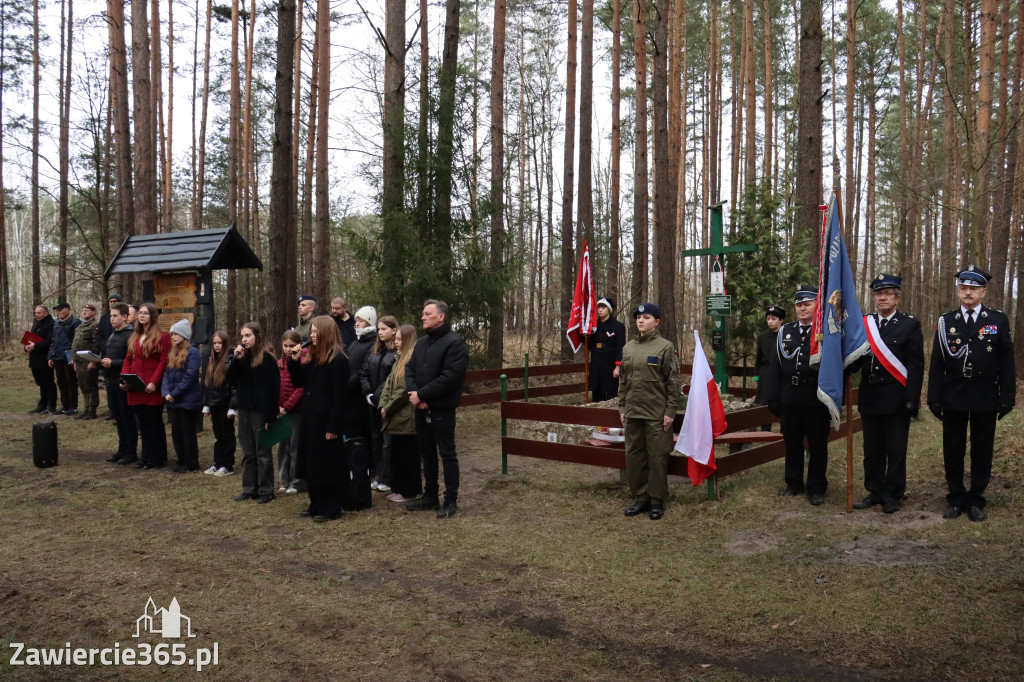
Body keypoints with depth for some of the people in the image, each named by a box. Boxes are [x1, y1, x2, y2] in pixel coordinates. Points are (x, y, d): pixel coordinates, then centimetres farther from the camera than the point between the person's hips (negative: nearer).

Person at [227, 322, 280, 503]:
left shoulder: (267, 358, -11)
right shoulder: (240, 356, 8)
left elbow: (273, 388, -13)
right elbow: (231, 379, -1)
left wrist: (270, 416, -17)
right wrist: (236, 359, -14)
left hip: (260, 411, -6)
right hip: (244, 410, 6)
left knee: (263, 452, 2)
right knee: (247, 452, 12)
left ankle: (266, 491, 9)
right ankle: (249, 488, 20)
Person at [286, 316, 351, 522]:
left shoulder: (338, 360, -15)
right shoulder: (312, 358, 13)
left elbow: (340, 396, -18)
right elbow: (299, 382, 15)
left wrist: (334, 426, -20)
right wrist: (294, 361, 1)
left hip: (326, 420, -9)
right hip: (310, 418, 9)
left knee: (328, 465, 0)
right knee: (311, 463, 14)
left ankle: (331, 509, 10)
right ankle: (316, 504, 26)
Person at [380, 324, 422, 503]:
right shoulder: (399, 359, 14)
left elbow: (405, 390, -20)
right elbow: (389, 384, 14)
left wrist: (389, 408, -13)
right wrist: (383, 405, 2)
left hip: (407, 416, -9)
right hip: (396, 416, 9)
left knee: (408, 454, 2)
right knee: (396, 453, 16)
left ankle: (408, 491, 12)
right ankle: (398, 488, 26)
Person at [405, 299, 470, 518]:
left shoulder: (454, 343, -12)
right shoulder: (421, 343, 15)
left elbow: (450, 377, -21)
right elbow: (409, 369, 11)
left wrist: (421, 394, -19)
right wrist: (414, 393, -9)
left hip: (442, 409, -8)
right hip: (421, 408, 8)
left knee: (447, 453, 0)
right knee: (426, 453, 16)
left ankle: (451, 500, 8)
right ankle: (430, 496, 28)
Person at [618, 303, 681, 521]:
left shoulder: (665, 347, -4)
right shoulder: (628, 348, 10)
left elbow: (673, 382, -6)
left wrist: (670, 411, -10)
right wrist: (622, 408, 10)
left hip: (656, 414, -5)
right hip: (632, 413, 5)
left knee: (657, 458, 2)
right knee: (634, 457, 9)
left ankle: (657, 501, 13)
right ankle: (641, 498, 21)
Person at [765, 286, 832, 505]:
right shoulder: (785, 332, 9)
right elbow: (775, 367, 8)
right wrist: (773, 399, 4)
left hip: (817, 400, -3)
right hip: (789, 399, 3)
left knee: (818, 446, 6)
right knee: (792, 443, 12)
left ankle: (816, 487, 18)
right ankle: (794, 483, 25)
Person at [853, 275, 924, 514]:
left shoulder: (910, 325, -1)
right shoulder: (863, 324, 8)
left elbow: (916, 365, -6)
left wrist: (912, 400, -12)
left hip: (896, 400, -3)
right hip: (869, 399, 3)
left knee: (896, 451, 5)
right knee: (872, 450, 11)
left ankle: (893, 495, 15)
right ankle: (875, 492, 22)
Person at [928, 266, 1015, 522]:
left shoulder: (998, 320, 1)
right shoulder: (946, 321, 3)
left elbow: (1006, 363, 1)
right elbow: (937, 363, 3)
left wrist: (1007, 397, -4)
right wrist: (934, 398, -1)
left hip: (985, 398, -1)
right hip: (953, 397, 1)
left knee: (982, 452, 7)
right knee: (953, 451, 7)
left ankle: (976, 501, 18)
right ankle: (956, 499, 19)